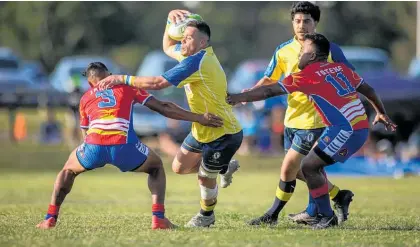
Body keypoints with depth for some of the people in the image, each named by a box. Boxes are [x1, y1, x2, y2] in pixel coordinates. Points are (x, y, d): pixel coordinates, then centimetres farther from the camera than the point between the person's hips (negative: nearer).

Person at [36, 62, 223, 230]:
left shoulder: (86, 98, 26)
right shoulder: (127, 87, 23)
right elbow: (163, 108, 18)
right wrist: (199, 118, 19)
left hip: (94, 146, 1)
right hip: (123, 147, -1)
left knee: (68, 170, 34)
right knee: (156, 167, 29)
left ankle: (50, 218, 21)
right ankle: (158, 217, 11)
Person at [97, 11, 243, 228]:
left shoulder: (197, 61, -28)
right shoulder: (195, 56, 2)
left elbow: (158, 82, -33)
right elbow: (168, 47, 22)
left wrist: (122, 79, -28)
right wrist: (171, 20, 4)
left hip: (224, 135, -10)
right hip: (202, 130, 10)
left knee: (204, 176, 6)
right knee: (179, 167, 15)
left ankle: (207, 216, 33)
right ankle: (225, 168, 37)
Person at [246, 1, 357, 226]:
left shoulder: (330, 50, -9)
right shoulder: (283, 51, 3)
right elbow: (269, 80, 12)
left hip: (314, 120, -6)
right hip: (292, 119, 6)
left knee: (288, 168, -7)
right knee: (299, 170, 12)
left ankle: (273, 214, 9)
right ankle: (339, 196, 30)